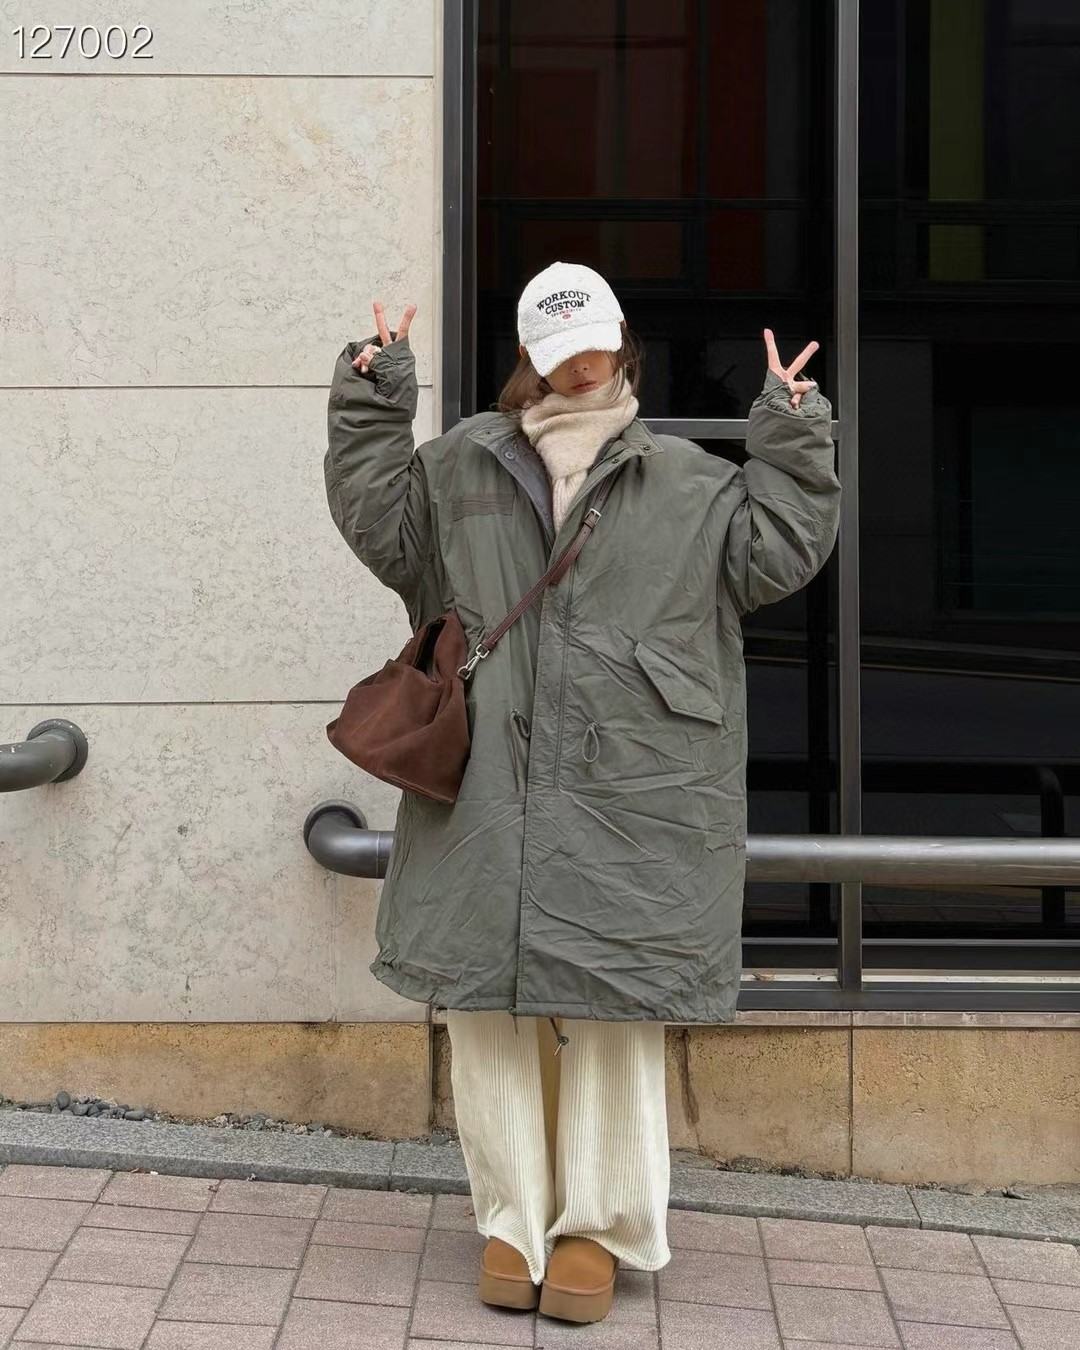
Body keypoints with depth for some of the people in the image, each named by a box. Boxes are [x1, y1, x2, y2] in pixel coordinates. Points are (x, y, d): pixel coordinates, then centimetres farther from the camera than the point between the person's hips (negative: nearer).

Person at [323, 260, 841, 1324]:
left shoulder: (687, 481, 10)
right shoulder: (463, 466, 12)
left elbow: (774, 553, 8)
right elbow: (379, 525, 9)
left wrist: (790, 445, -1)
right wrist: (375, 411, 3)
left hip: (625, 800, -1)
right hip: (486, 803, 1)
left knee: (613, 1014, 4)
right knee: (488, 1008, 6)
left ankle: (599, 1225, 18)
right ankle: (513, 1219, 20)